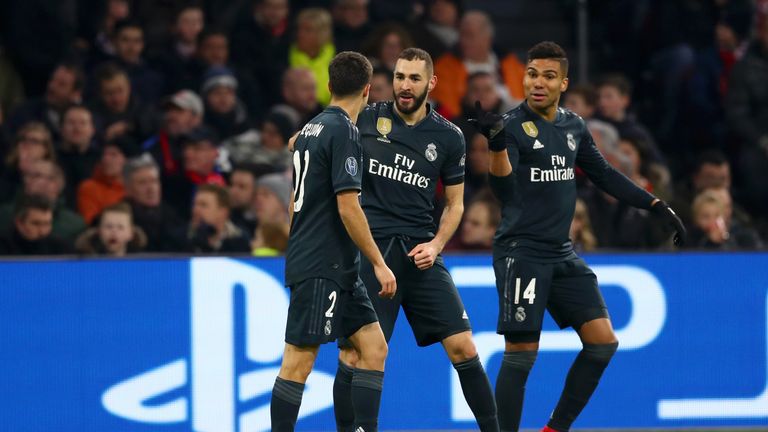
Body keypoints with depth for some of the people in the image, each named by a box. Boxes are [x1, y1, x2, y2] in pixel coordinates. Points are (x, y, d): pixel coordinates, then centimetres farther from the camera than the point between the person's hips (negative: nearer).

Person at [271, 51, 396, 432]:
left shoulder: (311, 128, 14)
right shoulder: (343, 131, -13)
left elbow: (297, 200, 22)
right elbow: (347, 206, -18)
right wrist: (379, 264, -14)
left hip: (337, 270, 10)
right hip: (321, 268, -10)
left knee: (374, 347, 7)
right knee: (299, 360, -7)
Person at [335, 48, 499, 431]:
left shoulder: (449, 137, 5)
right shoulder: (365, 120, 1)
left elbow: (455, 203, 13)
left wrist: (436, 245, -3)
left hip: (420, 254, 1)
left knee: (463, 349, -3)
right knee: (353, 355, -7)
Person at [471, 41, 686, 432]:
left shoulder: (574, 126, 8)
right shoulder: (512, 125, -12)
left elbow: (604, 175, 21)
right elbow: (504, 189, -26)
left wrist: (656, 206, 17)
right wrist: (496, 143, -44)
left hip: (562, 254, 7)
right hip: (521, 253, -7)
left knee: (602, 342, 3)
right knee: (521, 354, -9)